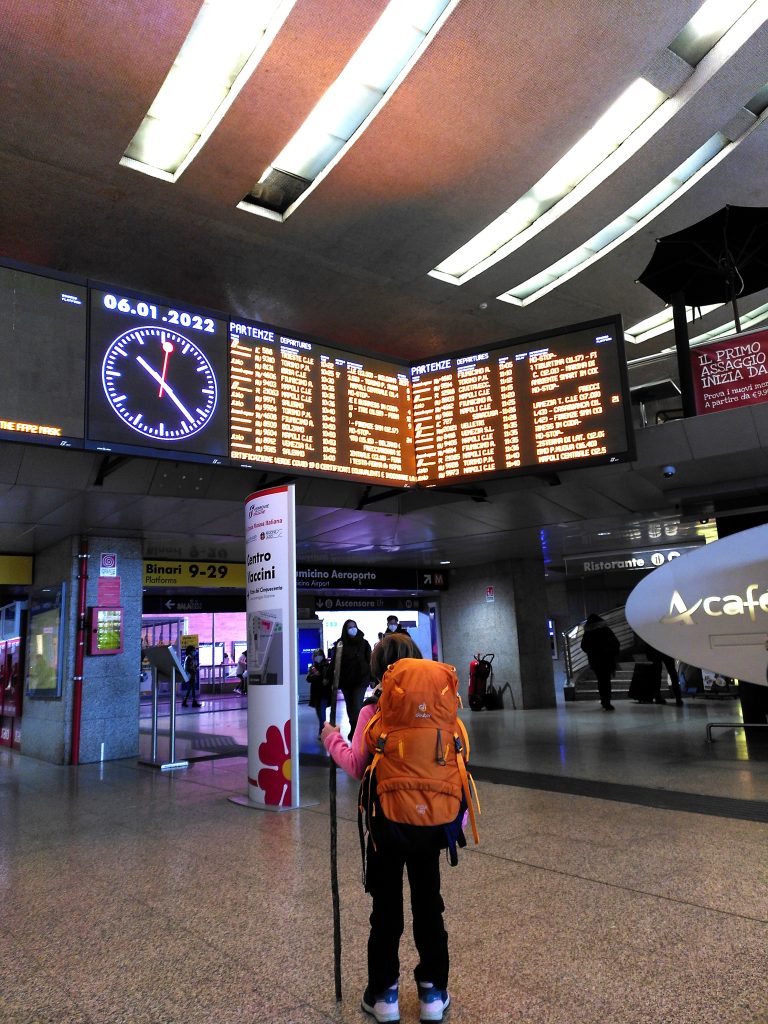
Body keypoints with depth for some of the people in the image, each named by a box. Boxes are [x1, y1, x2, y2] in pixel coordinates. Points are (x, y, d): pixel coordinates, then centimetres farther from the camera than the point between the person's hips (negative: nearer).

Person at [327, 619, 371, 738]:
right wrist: (330, 678, -5)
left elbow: (369, 661, -1)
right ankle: (353, 728, 28)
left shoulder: (363, 643, -1)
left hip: (361, 679, -2)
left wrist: (372, 678, -4)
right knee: (350, 706, 14)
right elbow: (333, 662, -2)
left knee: (357, 706, -11)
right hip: (345, 680, 2)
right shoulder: (340, 644, -1)